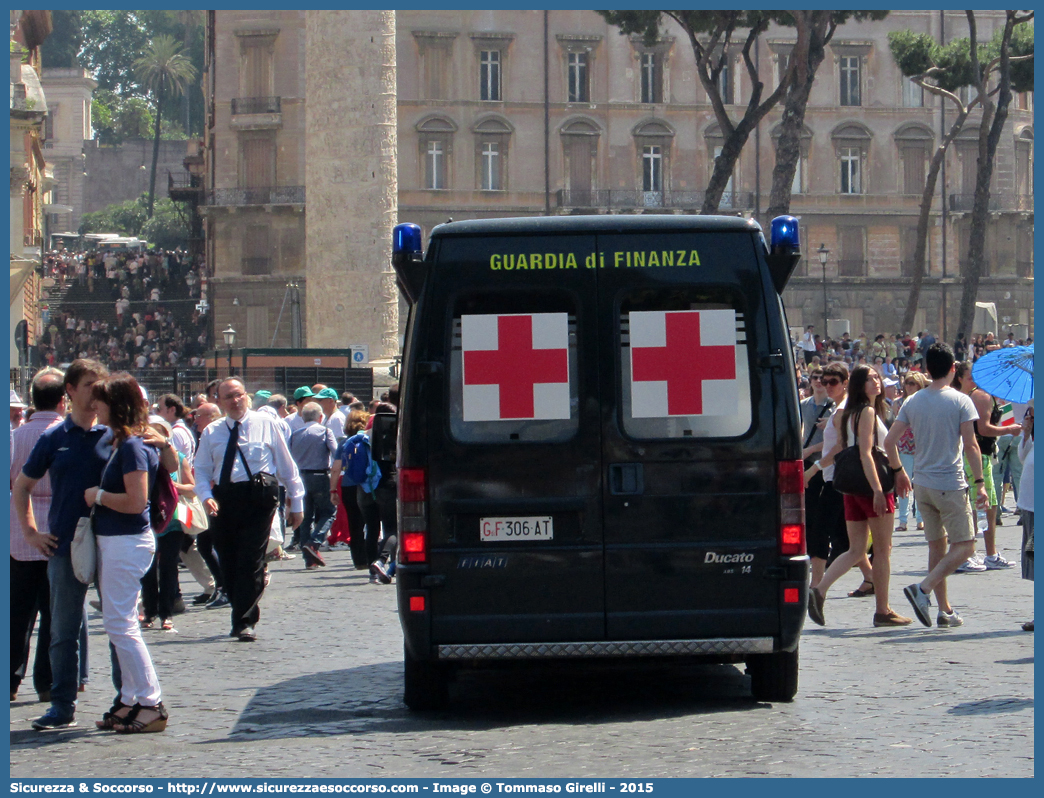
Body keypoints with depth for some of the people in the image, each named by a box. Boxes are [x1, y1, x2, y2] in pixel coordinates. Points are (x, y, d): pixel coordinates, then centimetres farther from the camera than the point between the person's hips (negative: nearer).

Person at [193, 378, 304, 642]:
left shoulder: (265, 424, 5)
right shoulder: (212, 432, 11)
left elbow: (286, 465, 9)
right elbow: (202, 471, 10)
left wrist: (296, 502, 9)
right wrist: (207, 496, -10)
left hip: (258, 499, -3)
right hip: (224, 499, 3)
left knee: (251, 561, -9)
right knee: (229, 563, 7)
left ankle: (245, 622, -6)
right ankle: (243, 617, 20)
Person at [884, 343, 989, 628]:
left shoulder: (912, 402, 4)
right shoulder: (960, 401, -8)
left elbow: (889, 441, 3)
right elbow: (971, 446, -13)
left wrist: (900, 472, 17)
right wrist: (980, 482, -8)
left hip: (922, 484, 5)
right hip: (950, 484, -5)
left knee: (936, 546, 14)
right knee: (964, 545, 1)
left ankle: (945, 610, 15)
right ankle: (923, 588, -17)